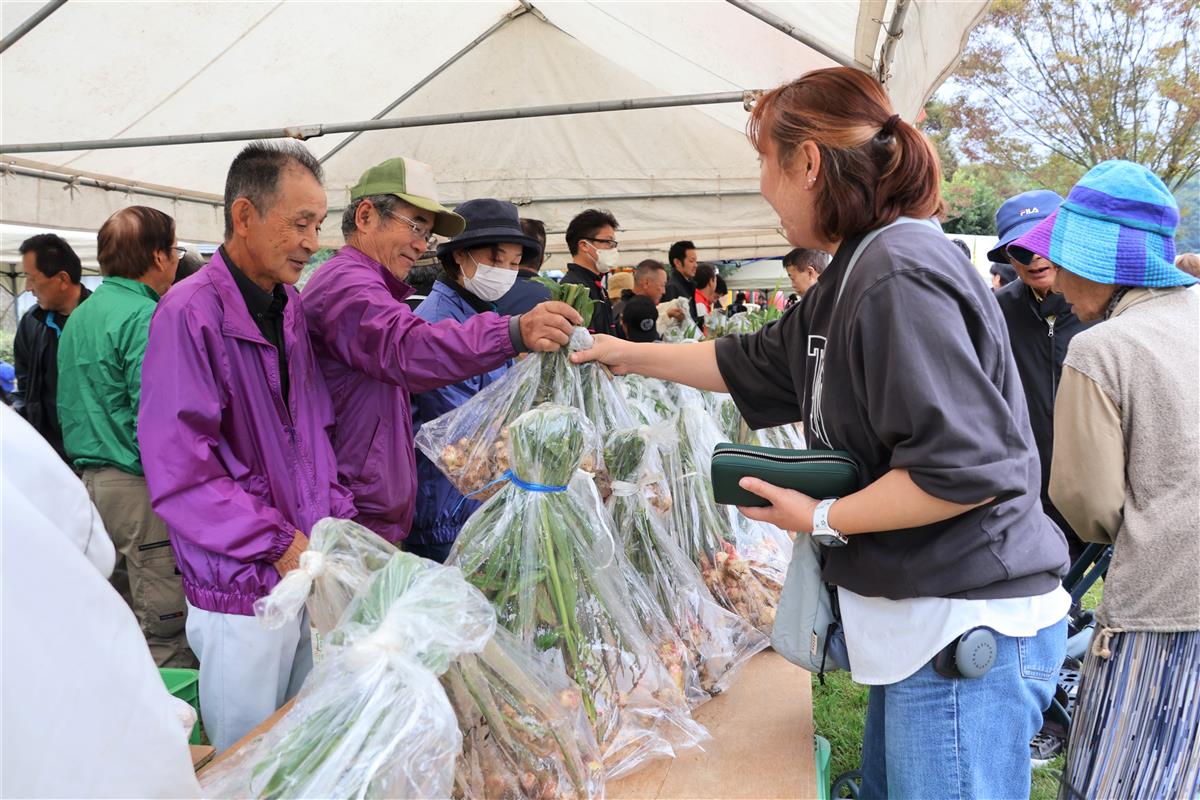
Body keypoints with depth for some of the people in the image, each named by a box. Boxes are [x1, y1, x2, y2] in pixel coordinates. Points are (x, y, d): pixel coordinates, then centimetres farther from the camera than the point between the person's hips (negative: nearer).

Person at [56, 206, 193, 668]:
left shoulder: (79, 317, 15)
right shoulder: (145, 315, -14)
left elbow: (66, 406, 20)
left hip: (90, 480, 10)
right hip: (140, 488, -10)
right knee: (164, 628, -3)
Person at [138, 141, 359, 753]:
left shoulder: (290, 307, 9)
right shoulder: (189, 312, -15)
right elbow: (177, 469, -19)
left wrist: (339, 524, 5)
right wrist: (277, 546, -17)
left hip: (311, 572, 7)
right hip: (242, 592, -6)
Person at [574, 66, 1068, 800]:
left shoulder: (900, 278, -22)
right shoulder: (857, 276, 12)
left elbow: (968, 468, -26)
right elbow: (755, 364, 24)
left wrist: (822, 518, -15)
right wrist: (632, 355, 29)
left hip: (970, 632, -10)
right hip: (919, 621, 10)